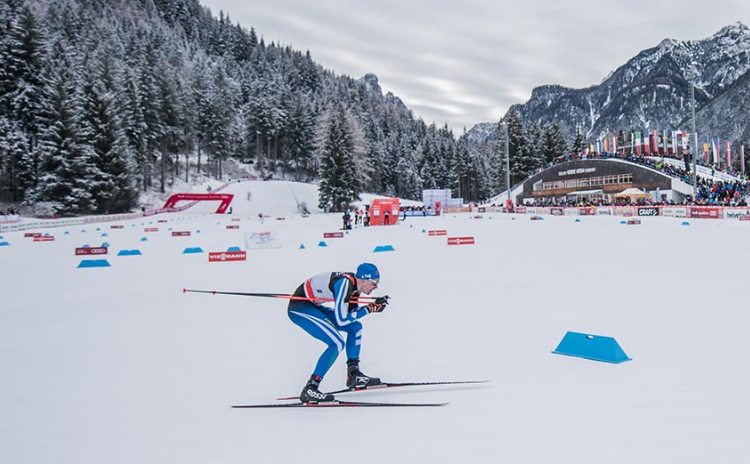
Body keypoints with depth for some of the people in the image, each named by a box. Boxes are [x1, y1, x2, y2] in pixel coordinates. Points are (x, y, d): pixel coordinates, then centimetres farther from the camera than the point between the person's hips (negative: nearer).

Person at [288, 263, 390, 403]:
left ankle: (354, 375, 18)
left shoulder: (354, 283, 1)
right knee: (337, 343, -19)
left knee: (355, 327, 12)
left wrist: (375, 305, -4)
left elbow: (351, 313, 8)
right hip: (299, 308, -10)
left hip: (314, 305, 10)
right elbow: (341, 320, -26)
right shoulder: (345, 284, -26)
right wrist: (369, 309, -19)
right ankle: (310, 389, -14)